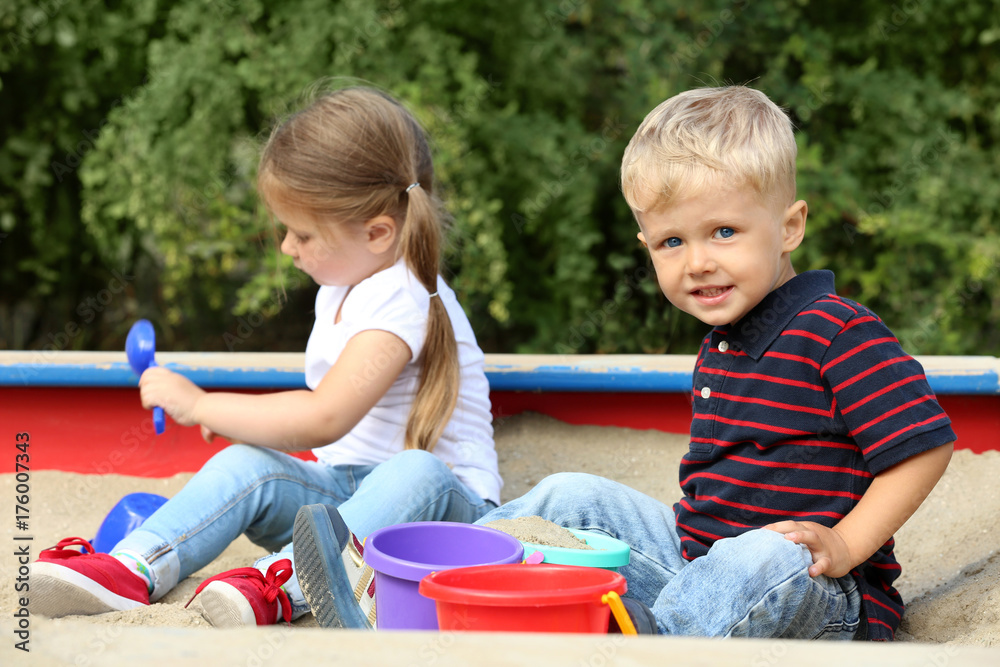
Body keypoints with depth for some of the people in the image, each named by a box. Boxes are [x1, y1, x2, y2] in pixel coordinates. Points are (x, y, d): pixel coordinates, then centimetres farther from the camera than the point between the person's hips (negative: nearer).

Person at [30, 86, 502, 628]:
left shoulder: (400, 300, -20)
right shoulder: (341, 288, 13)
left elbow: (324, 419, -29)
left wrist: (199, 404, -20)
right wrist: (241, 419, 12)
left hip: (445, 503, -8)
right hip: (344, 488, 8)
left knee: (417, 473, -41)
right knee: (246, 465, -17)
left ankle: (283, 583, -55)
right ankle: (133, 569, -34)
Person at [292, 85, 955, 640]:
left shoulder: (840, 334, -13)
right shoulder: (720, 346, 16)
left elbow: (925, 446, -18)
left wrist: (841, 548, -22)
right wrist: (694, 517, 10)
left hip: (815, 592, -8)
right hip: (701, 558, 8)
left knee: (768, 557, -41)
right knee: (574, 497, 5)